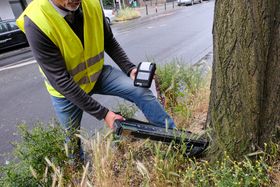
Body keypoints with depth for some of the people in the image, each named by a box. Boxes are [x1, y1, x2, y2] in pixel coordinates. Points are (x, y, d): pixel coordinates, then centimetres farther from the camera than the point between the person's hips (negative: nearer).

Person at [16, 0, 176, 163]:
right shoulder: (36, 21, -30)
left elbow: (110, 42, -1)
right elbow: (61, 80, -30)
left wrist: (130, 69, -16)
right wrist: (103, 113, -29)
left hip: (97, 73, 3)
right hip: (66, 89, -2)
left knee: (142, 92, -14)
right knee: (73, 137, 17)